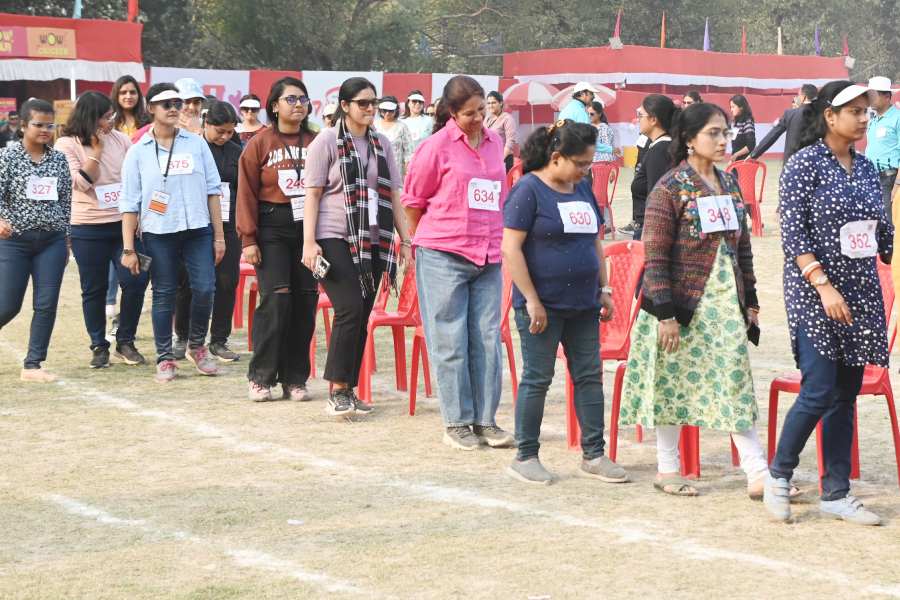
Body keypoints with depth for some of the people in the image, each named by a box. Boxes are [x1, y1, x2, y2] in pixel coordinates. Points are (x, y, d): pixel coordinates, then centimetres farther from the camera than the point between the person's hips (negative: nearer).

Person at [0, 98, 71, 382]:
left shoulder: (60, 159, 7)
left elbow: (66, 202, 11)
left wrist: (66, 241, 11)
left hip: (51, 241, 3)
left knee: (46, 305, -3)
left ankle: (32, 366, 5)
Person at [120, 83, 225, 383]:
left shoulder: (196, 144, 6)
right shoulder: (138, 152, 2)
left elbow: (212, 190, 8)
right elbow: (129, 203, 2)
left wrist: (219, 235, 5)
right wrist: (128, 248, -3)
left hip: (198, 230, 1)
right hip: (158, 234, -1)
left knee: (204, 289, -5)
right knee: (163, 295, 4)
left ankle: (197, 346, 18)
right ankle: (165, 358, 14)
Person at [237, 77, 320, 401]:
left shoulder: (315, 143, 9)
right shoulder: (260, 143, 1)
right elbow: (247, 193, -1)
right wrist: (249, 239, -7)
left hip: (308, 228, 3)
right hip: (272, 229, -3)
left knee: (305, 302, 2)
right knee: (276, 299, -11)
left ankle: (295, 378, 11)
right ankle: (261, 376, 1)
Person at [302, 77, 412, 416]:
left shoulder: (381, 143, 14)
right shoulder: (327, 141, 0)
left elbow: (394, 195, 16)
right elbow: (313, 194, -3)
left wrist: (405, 240, 9)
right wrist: (309, 242, -11)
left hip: (373, 242, 5)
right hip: (336, 239, -5)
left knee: (362, 315, 4)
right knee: (350, 309, -16)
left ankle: (349, 390, 12)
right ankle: (337, 390, -8)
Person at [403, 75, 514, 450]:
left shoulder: (494, 142, 11)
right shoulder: (437, 146, -4)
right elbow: (412, 201, 4)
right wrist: (426, 243, 11)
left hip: (488, 257, 5)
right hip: (443, 256, -5)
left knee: (488, 339, 4)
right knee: (450, 342, 0)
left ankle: (485, 419, 12)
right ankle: (456, 423, 8)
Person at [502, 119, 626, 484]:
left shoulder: (582, 189, 11)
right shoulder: (529, 190, -11)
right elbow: (511, 248, -16)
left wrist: (604, 288, 13)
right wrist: (531, 300, -18)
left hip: (582, 304, 7)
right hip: (543, 305, -7)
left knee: (589, 377, 9)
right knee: (537, 379, 1)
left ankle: (593, 455, 17)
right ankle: (525, 457, 12)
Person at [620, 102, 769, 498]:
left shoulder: (729, 184, 10)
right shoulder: (670, 188, -10)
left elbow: (743, 246, 16)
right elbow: (655, 257, -13)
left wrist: (750, 300, 14)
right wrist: (664, 313, -16)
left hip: (726, 303, 6)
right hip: (683, 304, -5)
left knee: (736, 383, 2)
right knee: (674, 383, 5)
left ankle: (757, 473, 2)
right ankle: (667, 470, 18)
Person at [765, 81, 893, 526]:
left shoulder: (867, 168, 10)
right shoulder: (805, 163, -8)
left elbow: (883, 233, 17)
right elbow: (792, 232, -14)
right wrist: (824, 284, -20)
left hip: (861, 297, 6)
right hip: (813, 295, -6)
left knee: (846, 396, 8)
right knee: (819, 392, -10)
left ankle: (836, 493, 15)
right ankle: (778, 476, 9)